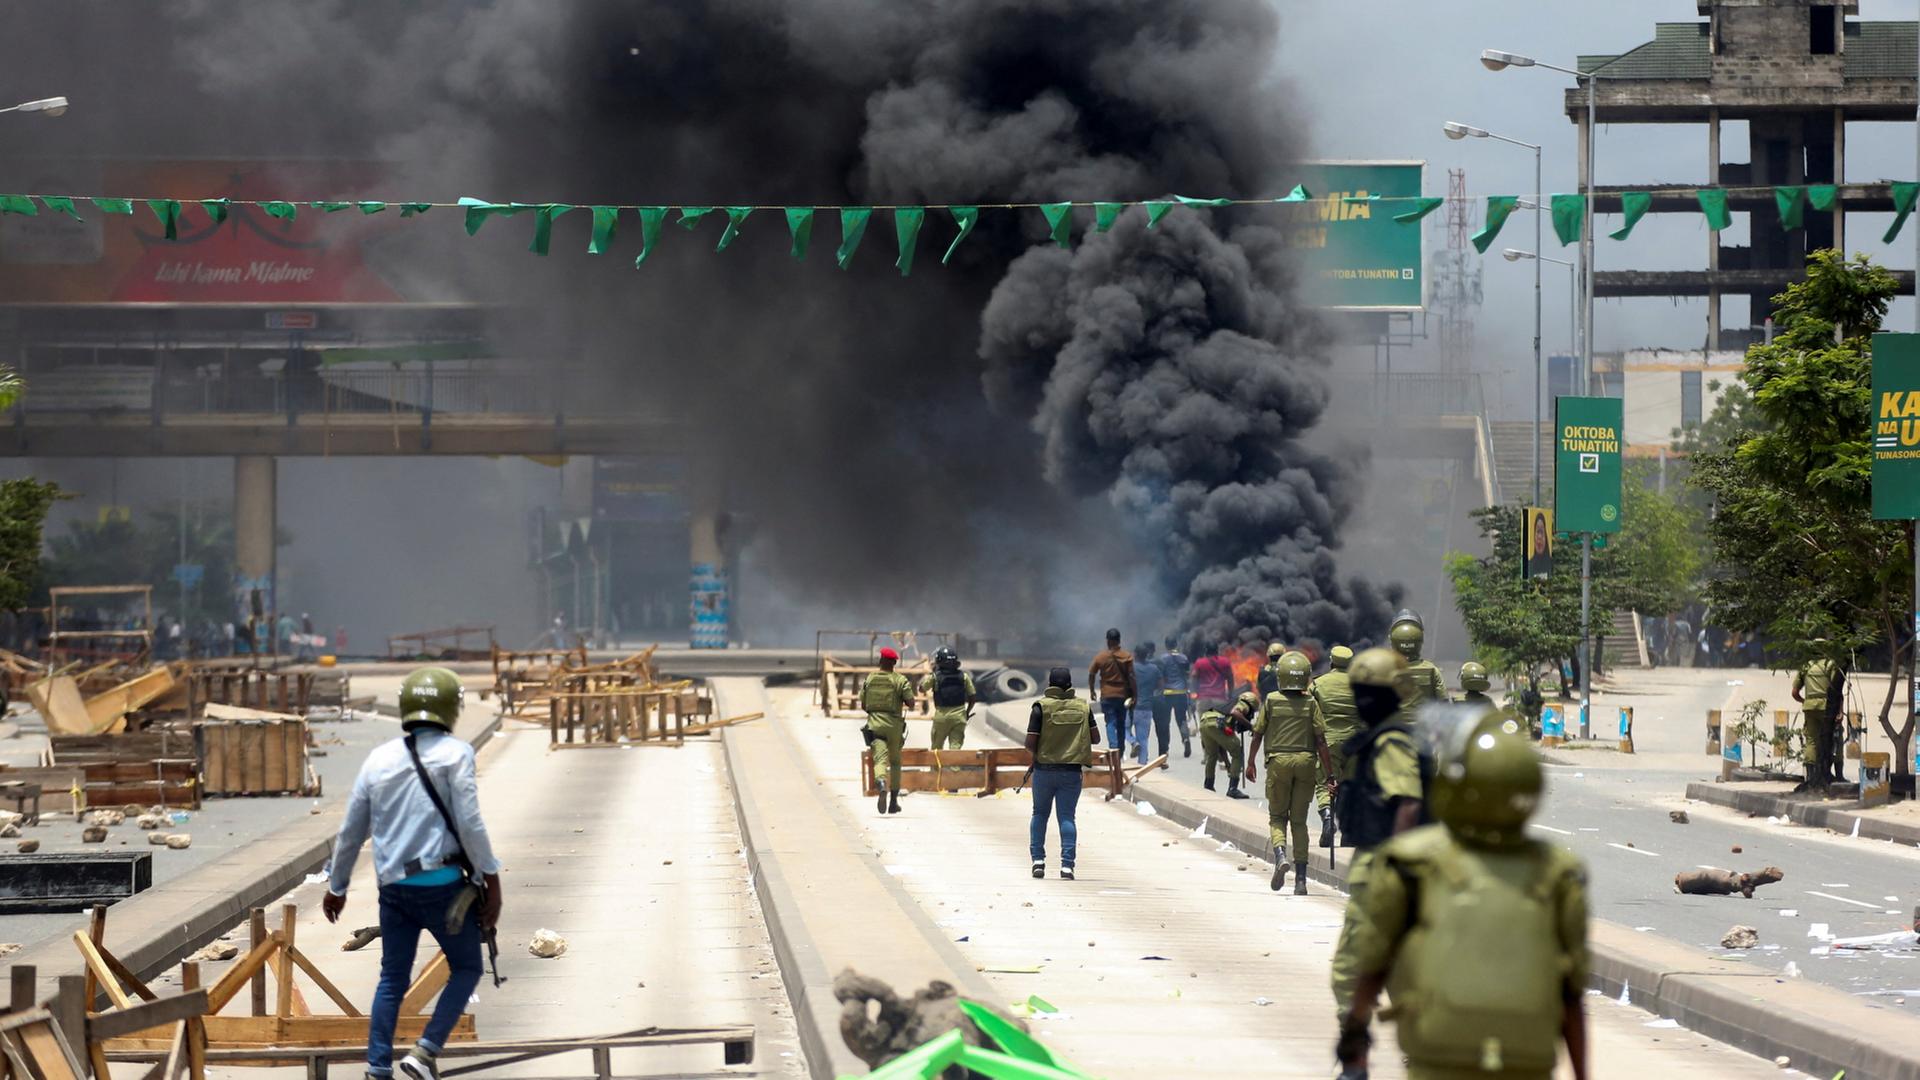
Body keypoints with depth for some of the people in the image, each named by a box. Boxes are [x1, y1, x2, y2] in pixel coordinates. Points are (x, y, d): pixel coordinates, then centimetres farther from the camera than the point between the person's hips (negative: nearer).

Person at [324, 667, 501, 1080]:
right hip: (442, 883, -5)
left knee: (393, 979, 14)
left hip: (394, 887, 5)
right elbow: (469, 824, -12)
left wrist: (336, 886, 26)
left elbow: (351, 831, 15)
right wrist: (491, 881, -7)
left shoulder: (379, 758, 10)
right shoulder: (455, 753, -5)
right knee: (466, 969, 10)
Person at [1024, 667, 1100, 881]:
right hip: (1072, 771, 1)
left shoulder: (1041, 707, -7)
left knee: (1040, 813, 16)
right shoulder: (1083, 707, 1)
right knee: (1067, 816, 2)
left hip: (1044, 769, -1)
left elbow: (1030, 744, -10)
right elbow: (1096, 739, 6)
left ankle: (1038, 859, 11)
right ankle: (1067, 863, -9)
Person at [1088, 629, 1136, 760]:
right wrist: (1134, 695, -3)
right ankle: (1121, 752, 21)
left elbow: (1091, 674, -1)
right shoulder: (1127, 656, -5)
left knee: (1111, 723, -1)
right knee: (1121, 724, 14)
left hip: (1107, 695, -2)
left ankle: (1113, 747, -20)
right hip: (1123, 694, 2)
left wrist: (1092, 690, 13)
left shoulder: (1101, 657, -4)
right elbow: (1131, 676, -7)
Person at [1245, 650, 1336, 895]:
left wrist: (1250, 763, 15)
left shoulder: (1271, 700, -2)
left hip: (1279, 761, -1)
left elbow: (1258, 734, 2)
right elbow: (1321, 740, -4)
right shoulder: (1310, 703, -2)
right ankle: (1301, 878, 6)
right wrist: (1330, 773, 0)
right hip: (1305, 761, 1)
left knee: (1277, 817, 12)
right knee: (1299, 820, 9)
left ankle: (1280, 855, -17)